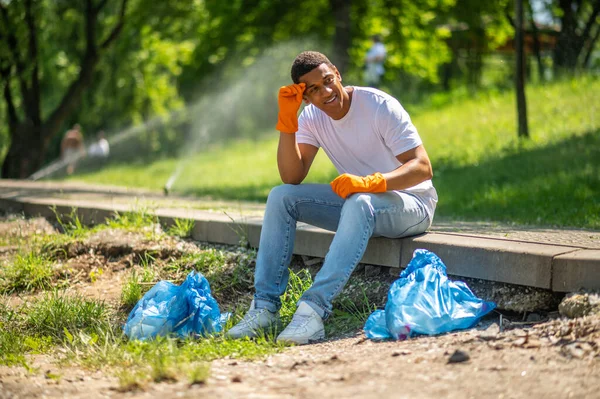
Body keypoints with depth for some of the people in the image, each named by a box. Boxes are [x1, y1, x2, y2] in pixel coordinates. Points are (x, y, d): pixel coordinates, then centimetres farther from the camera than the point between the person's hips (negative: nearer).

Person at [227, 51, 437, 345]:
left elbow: (423, 167, -24)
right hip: (356, 202, 6)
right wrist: (287, 120, -21)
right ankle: (265, 306, -18)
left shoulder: (380, 106, -17)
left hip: (410, 204, -6)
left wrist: (369, 182, -39)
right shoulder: (312, 117, -1)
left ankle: (314, 308, -46)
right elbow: (292, 178, -12)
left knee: (360, 203, -39)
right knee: (281, 196, -12)